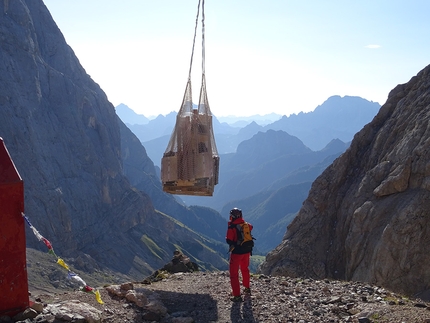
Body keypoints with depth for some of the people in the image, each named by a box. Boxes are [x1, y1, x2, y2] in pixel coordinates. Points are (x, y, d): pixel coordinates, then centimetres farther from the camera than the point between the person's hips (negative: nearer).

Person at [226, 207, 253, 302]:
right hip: (246, 251, 6)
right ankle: (247, 288, 44)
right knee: (245, 269, 28)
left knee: (234, 274, 1)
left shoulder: (232, 227, -18)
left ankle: (237, 296, -4)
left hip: (236, 252, -6)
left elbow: (229, 240, -18)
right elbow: (251, 227, 24)